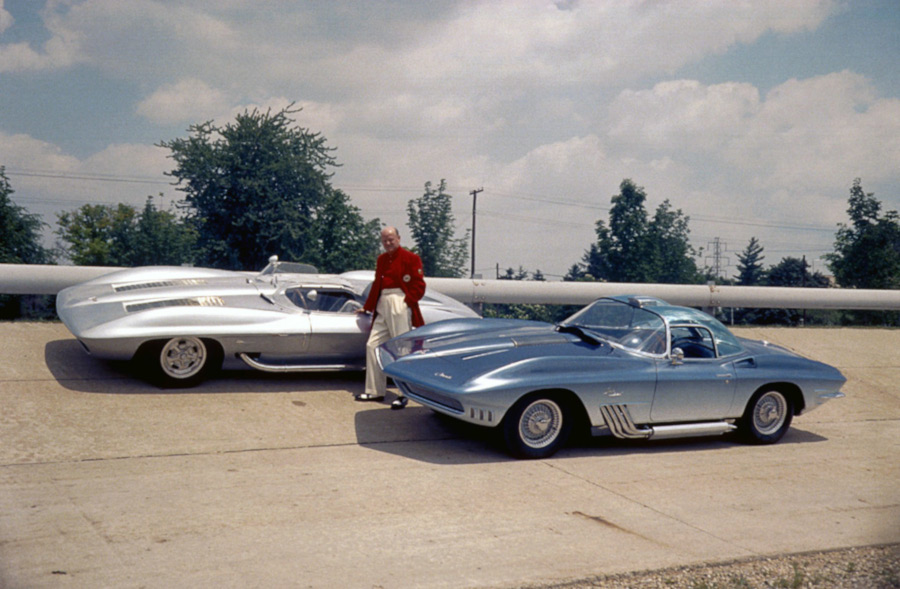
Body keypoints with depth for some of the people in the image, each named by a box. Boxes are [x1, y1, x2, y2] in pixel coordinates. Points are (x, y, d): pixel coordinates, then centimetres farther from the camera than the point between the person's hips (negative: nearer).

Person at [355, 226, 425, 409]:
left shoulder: (410, 258, -2)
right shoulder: (381, 260, 19)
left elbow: (419, 286, -6)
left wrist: (407, 300, -17)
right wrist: (367, 307, 26)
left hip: (400, 306, -8)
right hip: (382, 308, 8)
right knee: (372, 345, 6)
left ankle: (404, 395, -2)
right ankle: (375, 391, 14)